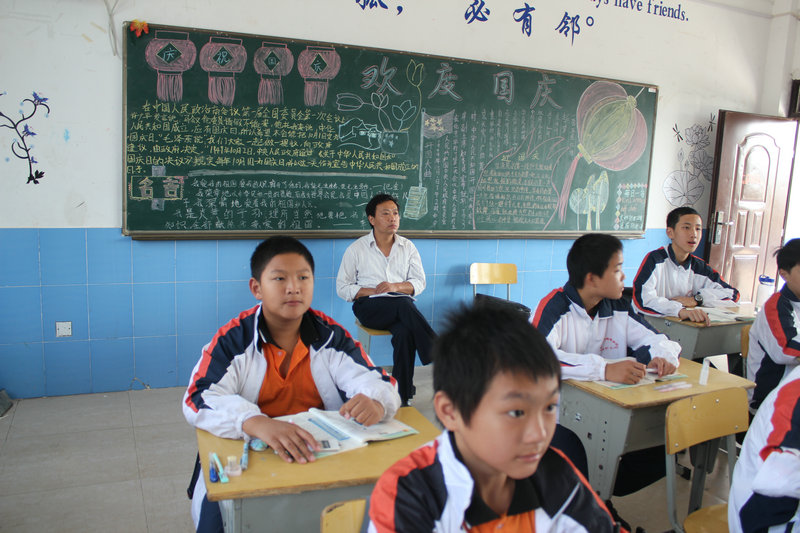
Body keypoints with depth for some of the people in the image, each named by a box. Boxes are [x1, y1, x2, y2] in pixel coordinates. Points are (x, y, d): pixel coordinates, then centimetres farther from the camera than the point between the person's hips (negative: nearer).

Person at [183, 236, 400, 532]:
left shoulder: (332, 336, 2)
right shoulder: (232, 340, -5)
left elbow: (376, 382, -4)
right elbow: (199, 400, -18)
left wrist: (375, 403, -31)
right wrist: (258, 424, -39)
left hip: (326, 454, 2)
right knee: (216, 507, -28)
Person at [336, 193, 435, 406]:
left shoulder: (408, 247, 16)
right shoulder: (356, 249, 8)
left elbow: (420, 282, 11)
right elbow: (342, 288, 5)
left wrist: (396, 286, -10)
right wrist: (373, 291, -11)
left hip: (401, 306, 3)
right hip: (369, 307, -2)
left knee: (405, 333, -35)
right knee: (403, 304, -36)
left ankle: (402, 397, -33)